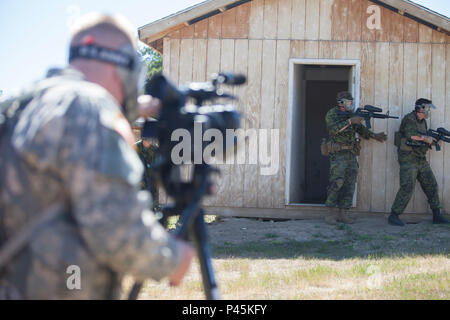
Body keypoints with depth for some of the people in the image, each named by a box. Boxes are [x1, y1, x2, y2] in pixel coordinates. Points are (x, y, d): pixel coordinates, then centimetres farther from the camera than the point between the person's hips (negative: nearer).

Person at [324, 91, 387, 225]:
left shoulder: (350, 115, 17)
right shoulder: (332, 113, -4)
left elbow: (361, 130, 25)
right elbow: (334, 129, -21)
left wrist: (375, 136, 14)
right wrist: (350, 121, -24)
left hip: (351, 154, 8)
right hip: (338, 153, -7)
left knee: (349, 184, 3)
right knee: (337, 182, -15)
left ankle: (343, 214, 5)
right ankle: (333, 213, -11)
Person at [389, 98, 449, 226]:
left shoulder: (423, 121, 16)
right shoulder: (409, 119, -12)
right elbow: (411, 135, -28)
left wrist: (433, 140, 1)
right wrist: (426, 138, -16)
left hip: (421, 159, 9)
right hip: (408, 159, -9)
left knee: (431, 186, 9)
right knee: (407, 187, -15)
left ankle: (437, 215, 18)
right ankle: (393, 216, -10)